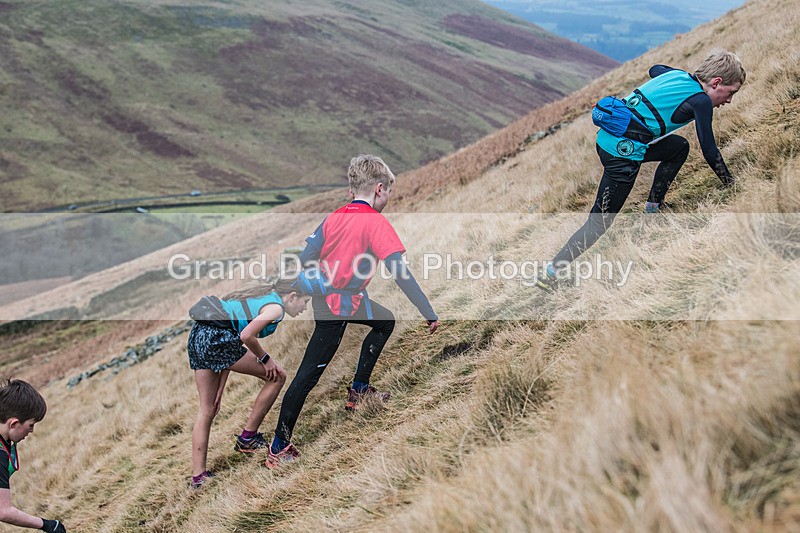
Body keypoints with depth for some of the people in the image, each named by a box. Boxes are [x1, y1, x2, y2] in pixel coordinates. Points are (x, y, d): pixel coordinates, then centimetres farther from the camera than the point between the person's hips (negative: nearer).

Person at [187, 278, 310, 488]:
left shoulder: (261, 298, 25)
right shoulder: (276, 307, -2)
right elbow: (246, 336, -18)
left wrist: (219, 391, 19)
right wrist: (264, 358, 1)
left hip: (197, 334, 10)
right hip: (216, 338, -10)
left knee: (207, 410, 15)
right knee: (277, 376, 5)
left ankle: (198, 476, 16)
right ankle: (248, 437, 11)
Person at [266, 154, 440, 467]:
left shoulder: (334, 216, 2)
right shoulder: (376, 222, -18)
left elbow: (306, 259, 1)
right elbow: (400, 273, -22)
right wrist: (429, 313, -19)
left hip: (324, 297, 8)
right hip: (342, 306, -8)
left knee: (385, 322, 26)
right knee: (308, 376, -3)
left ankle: (359, 389, 30)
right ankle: (279, 448, 3)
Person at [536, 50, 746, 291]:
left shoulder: (677, 74, 15)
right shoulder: (701, 101, -7)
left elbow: (655, 69, 40)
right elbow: (709, 150, -2)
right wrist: (730, 183, 10)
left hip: (607, 135, 9)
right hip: (623, 151, -9)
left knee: (679, 147, 26)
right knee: (600, 221, -5)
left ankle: (653, 208, 27)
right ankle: (552, 272, -7)